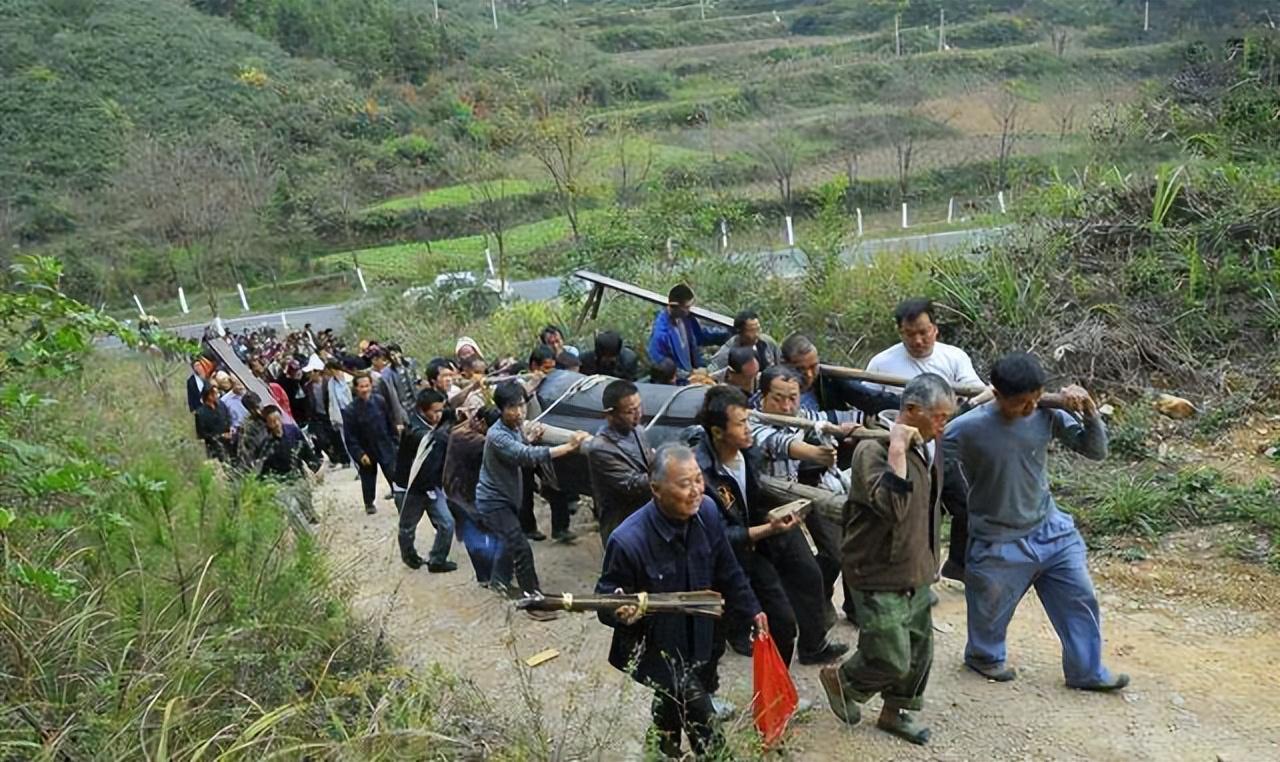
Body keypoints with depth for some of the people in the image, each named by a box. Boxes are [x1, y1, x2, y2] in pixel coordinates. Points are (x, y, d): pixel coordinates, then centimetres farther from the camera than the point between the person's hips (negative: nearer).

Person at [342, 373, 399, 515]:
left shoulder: (380, 402, -10)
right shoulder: (350, 410, -16)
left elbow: (391, 424, 2)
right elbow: (349, 438, -13)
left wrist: (394, 442, 3)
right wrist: (359, 454, -17)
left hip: (385, 448, 1)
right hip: (366, 452, -1)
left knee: (395, 476, -2)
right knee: (368, 479, 16)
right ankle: (369, 503, 37)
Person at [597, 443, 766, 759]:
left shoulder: (707, 511, -14)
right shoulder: (628, 541, -32)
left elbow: (727, 571, 2)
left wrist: (751, 610, 8)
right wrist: (621, 611, -41)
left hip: (701, 639, 6)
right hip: (656, 647, -6)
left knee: (674, 703, 26)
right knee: (701, 719, -7)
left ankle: (667, 751, 54)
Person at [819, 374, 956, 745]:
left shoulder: (929, 449, 5)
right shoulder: (873, 449, -22)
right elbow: (892, 507, -36)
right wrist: (897, 450, -33)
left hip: (917, 574, 8)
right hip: (880, 577, -8)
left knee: (919, 653, 15)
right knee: (892, 660, -3)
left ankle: (894, 713, 36)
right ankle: (839, 679, 24)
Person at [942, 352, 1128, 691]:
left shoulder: (1048, 414, -12)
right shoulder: (968, 428, -25)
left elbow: (1096, 451, -6)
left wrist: (1089, 411, -21)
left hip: (1051, 530, 4)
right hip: (999, 544, -4)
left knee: (1081, 600, 12)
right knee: (991, 610, 17)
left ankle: (1087, 671, 33)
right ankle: (983, 656, 47)